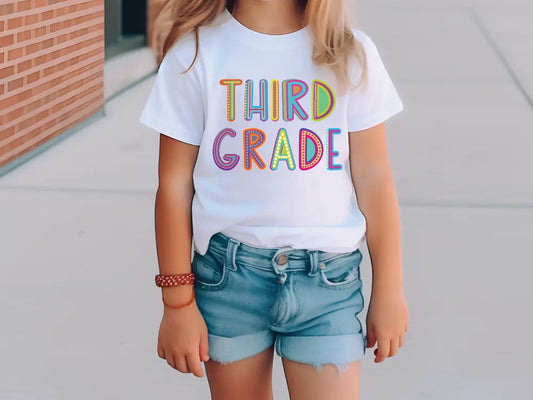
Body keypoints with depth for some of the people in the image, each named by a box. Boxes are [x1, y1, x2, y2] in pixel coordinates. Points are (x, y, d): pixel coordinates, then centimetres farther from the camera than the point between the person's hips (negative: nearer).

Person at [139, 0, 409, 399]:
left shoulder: (350, 54, -1)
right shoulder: (195, 52, -4)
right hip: (227, 274, 0)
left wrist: (389, 290, 5)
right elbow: (175, 185, -1)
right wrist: (177, 302, 0)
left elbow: (374, 179, 3)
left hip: (326, 276, 0)